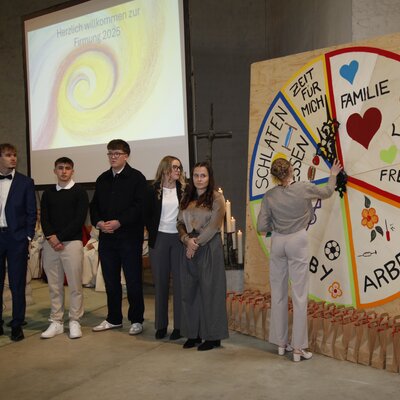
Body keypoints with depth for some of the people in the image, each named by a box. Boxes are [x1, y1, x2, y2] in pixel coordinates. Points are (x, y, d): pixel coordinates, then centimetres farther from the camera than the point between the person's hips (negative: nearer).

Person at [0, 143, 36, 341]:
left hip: (16, 237, -2)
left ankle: (17, 325, 10)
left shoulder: (25, 182, 3)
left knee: (17, 283, 2)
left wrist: (28, 237, -4)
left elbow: (31, 212, 2)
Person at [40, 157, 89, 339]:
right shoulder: (48, 193, 13)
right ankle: (56, 322, 15)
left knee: (75, 285, -1)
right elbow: (44, 218, 7)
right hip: (50, 243, 4)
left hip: (72, 242, -3)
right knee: (54, 285, 7)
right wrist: (51, 236, -11)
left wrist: (60, 237, -11)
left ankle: (74, 322, 9)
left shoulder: (79, 192, 1)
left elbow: (80, 219, -7)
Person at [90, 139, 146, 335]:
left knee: (133, 280, 1)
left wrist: (119, 222, -19)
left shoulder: (136, 177, -3)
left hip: (129, 236, -5)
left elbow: (139, 205, -12)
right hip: (106, 237, 6)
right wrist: (98, 222, -4)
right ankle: (114, 319, 24)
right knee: (110, 280, 12)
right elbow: (94, 205, 15)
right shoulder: (102, 179, 16)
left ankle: (136, 320, 13)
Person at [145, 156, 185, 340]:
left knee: (179, 281, 1)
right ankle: (161, 324, 17)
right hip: (159, 239, 1)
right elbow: (147, 215, 7)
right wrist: (153, 234, 0)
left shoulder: (184, 189, 2)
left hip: (179, 239, -1)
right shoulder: (153, 190, 3)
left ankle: (179, 325, 9)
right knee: (160, 282, 7)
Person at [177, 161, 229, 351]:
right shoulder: (187, 198, 13)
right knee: (189, 291, 7)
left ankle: (213, 336, 9)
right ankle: (193, 333, 17)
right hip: (189, 248, 5)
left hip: (209, 248, -5)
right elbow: (181, 223, 8)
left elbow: (214, 226, -10)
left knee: (209, 290, 0)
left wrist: (197, 242, -12)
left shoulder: (216, 197, -3)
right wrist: (187, 240, -10)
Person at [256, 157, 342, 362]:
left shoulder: (269, 196, -3)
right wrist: (333, 175, 30)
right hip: (297, 241, -3)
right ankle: (298, 348, 2)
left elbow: (262, 227, -3)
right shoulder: (304, 188, -8)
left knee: (278, 295, 12)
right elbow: (327, 192, 13)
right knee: (299, 296, 0)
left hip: (277, 243, 3)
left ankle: (281, 343, 21)